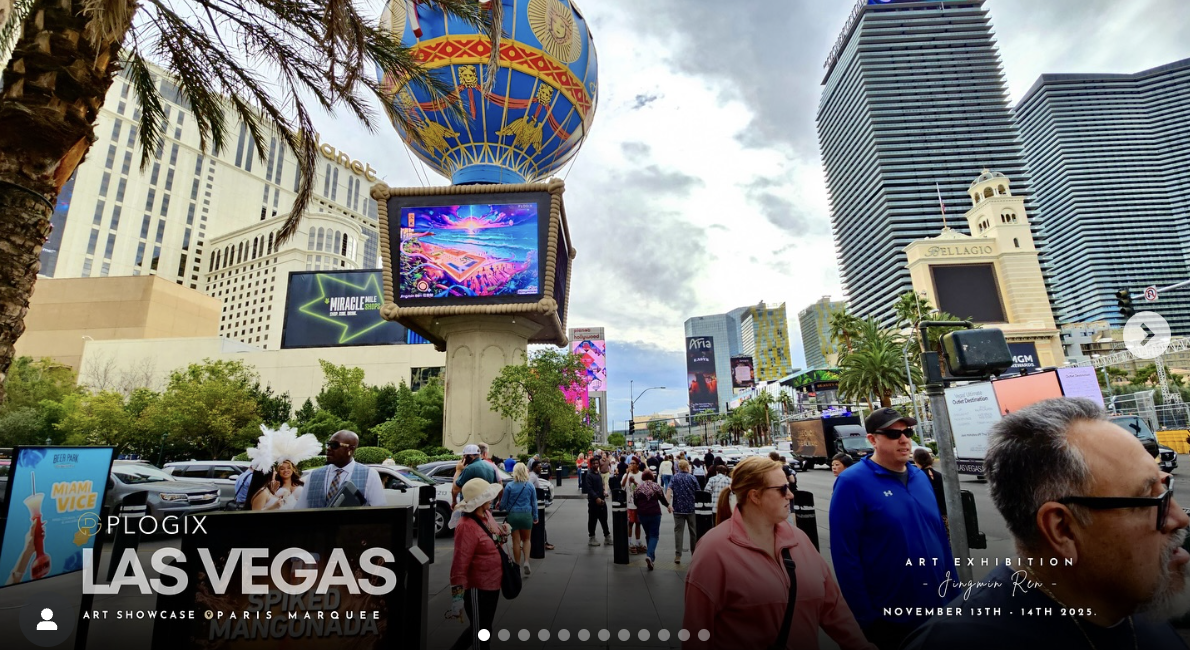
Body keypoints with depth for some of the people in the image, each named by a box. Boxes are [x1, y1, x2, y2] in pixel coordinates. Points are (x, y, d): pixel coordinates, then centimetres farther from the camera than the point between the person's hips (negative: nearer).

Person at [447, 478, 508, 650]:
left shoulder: (487, 514, 1)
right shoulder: (467, 526, -26)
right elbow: (459, 564, -26)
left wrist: (503, 534, -4)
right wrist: (457, 597, -24)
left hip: (492, 584, 9)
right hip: (477, 588, -9)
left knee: (484, 628, 24)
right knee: (479, 631, 9)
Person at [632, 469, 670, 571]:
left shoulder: (639, 488, 2)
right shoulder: (656, 486, -2)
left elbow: (636, 502, 8)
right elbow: (663, 499, 2)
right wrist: (668, 505, 23)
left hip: (642, 514, 2)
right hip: (655, 513, -2)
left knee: (648, 535, 18)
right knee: (654, 535, 3)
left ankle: (651, 556, 23)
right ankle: (649, 555, -18)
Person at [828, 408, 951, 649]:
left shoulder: (920, 477, 5)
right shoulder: (852, 483, -17)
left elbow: (940, 535, 13)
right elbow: (845, 556, -18)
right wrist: (865, 617, -16)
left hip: (936, 609, 6)